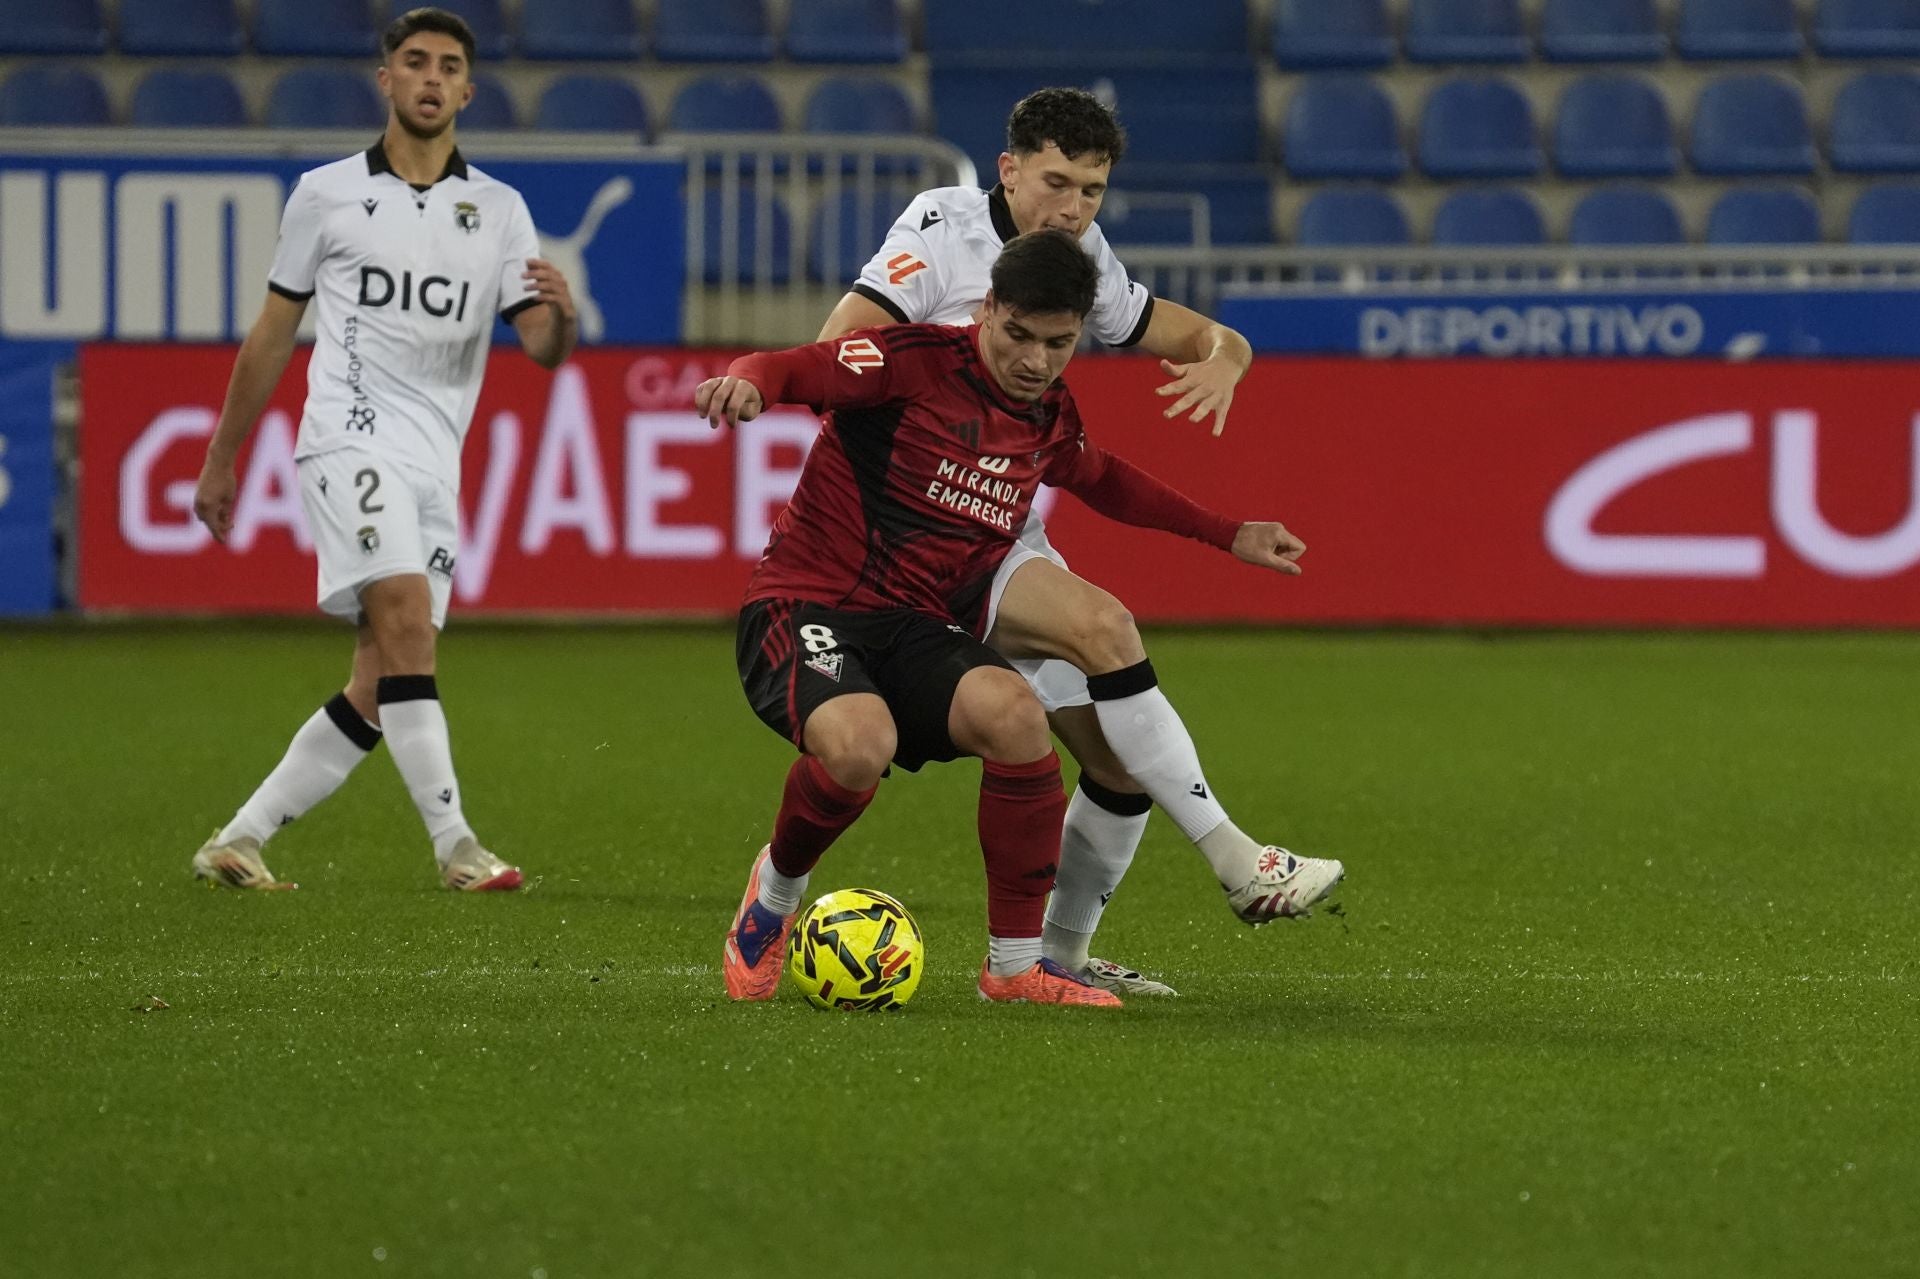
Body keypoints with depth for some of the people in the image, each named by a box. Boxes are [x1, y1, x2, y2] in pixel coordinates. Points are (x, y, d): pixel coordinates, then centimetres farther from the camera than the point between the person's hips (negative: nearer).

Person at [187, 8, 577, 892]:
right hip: (352, 437, -4)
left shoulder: (499, 210, 11)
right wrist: (220, 461, 15)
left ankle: (238, 842, 14)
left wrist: (560, 312, -23)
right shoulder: (326, 194, 6)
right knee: (405, 612, -25)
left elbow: (543, 346, 2)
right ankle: (454, 843, -29)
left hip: (436, 468, 4)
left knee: (376, 698, 2)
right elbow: (272, 333, 13)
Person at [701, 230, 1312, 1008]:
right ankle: (775, 891, -1)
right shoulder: (918, 362, -10)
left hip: (919, 631, 5)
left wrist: (1229, 536, 36)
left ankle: (1015, 966, -13)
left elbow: (1101, 479, 34)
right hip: (806, 606, -5)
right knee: (860, 744, -38)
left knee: (1015, 713, -29)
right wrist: (746, 385, -42)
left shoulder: (1051, 419, 11)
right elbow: (793, 370, -18)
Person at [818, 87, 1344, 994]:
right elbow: (834, 355, -19)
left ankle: (1057, 953, 18)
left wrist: (1221, 364, -12)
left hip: (1009, 544, 8)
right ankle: (1237, 864, -26)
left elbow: (1212, 338, 12)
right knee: (1100, 625, -28)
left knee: (1121, 761, 1)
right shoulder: (944, 230, -10)